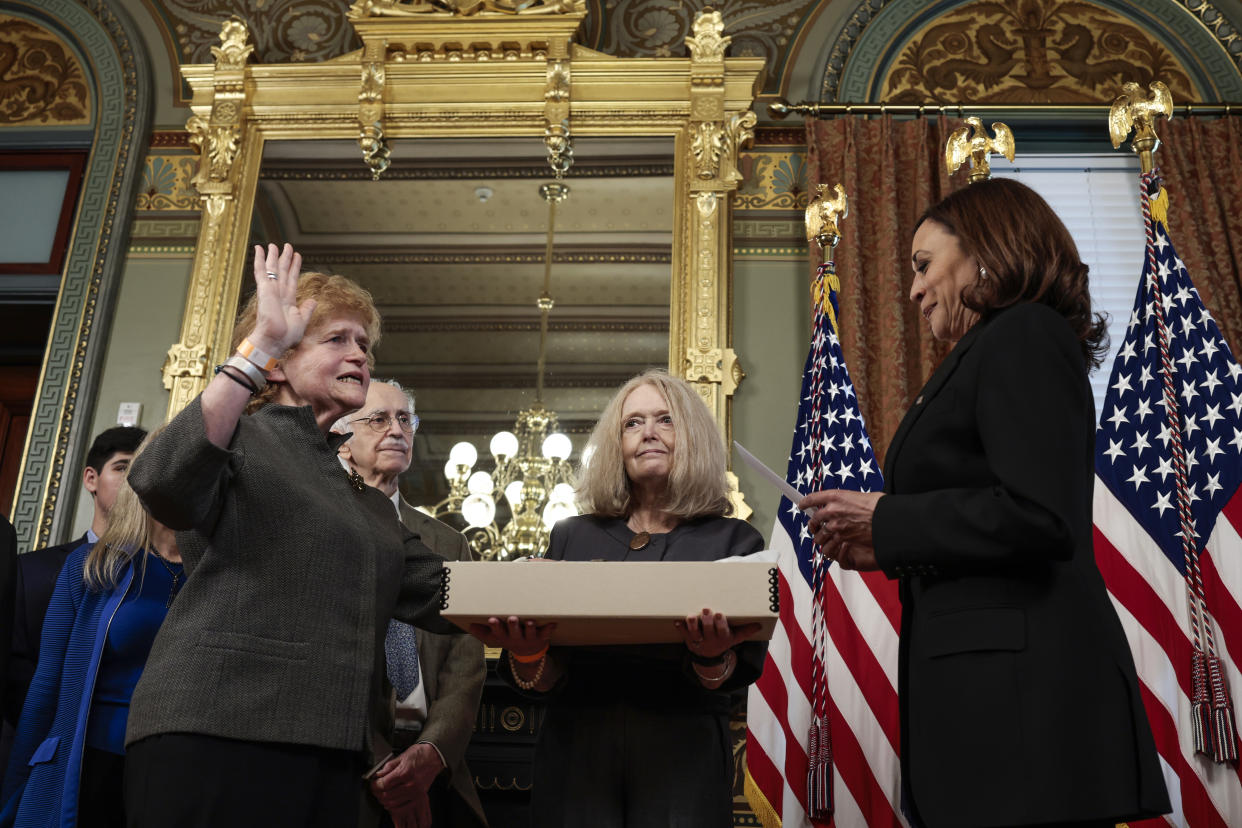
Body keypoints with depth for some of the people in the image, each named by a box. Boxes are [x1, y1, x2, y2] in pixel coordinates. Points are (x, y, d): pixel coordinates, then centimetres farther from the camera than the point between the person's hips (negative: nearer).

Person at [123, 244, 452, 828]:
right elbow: (162, 481, -21)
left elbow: (437, 593, 19)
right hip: (213, 735, -7)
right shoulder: (239, 436, 2)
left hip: (331, 755, 7)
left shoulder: (361, 492, 24)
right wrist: (261, 345, -22)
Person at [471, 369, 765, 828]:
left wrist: (713, 658, -25)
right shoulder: (572, 537, 9)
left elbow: (741, 674, -4)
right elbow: (544, 682, 6)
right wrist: (526, 652, -15)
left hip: (682, 754, -1)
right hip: (577, 750, 1)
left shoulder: (734, 540, 4)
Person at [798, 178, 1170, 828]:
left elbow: (1039, 517, -21)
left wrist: (886, 518, -11)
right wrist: (885, 549, 11)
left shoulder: (1024, 335, -8)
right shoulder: (994, 352, 21)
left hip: (1018, 692, -9)